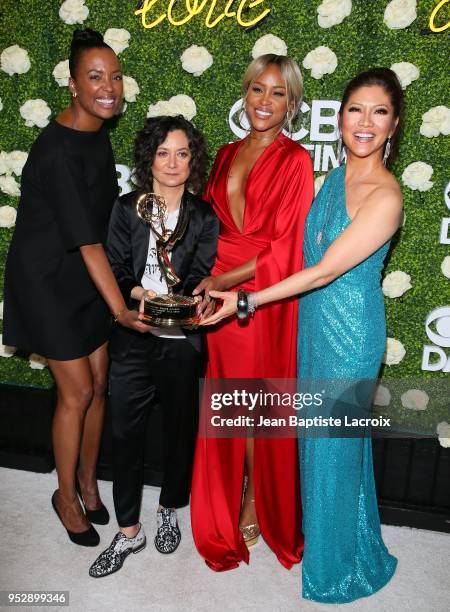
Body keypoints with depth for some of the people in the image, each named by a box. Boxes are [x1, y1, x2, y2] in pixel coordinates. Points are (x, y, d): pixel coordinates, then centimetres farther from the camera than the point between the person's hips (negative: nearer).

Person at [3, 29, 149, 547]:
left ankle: (88, 480, 33)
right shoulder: (58, 150, -24)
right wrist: (120, 308, -25)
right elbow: (87, 240, -25)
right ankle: (66, 496, 25)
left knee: (98, 385, 11)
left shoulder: (97, 132, 2)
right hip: (48, 278, -7)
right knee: (77, 392, 1)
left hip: (87, 274, 7)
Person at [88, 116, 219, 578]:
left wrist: (179, 304, -24)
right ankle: (128, 532, 23)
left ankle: (169, 511, 38)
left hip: (180, 340, 0)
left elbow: (202, 277, -4)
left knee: (179, 428, 12)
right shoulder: (127, 208, 5)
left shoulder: (204, 217, 2)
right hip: (132, 336, 1)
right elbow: (115, 269, 0)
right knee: (125, 431, 4)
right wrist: (140, 294, -19)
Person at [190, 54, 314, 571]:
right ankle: (223, 506, 33)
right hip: (218, 294, 5)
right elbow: (210, 223, 14)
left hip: (264, 299, -5)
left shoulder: (295, 160, -6)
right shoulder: (226, 155, 12)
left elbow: (287, 247, -12)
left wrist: (223, 280, -14)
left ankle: (255, 506, 29)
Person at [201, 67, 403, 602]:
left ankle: (335, 563, 36)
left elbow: (325, 271, -23)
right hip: (314, 321, 7)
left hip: (348, 332, -7)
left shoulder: (384, 196, -22)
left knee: (333, 444, 9)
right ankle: (315, 526, 48)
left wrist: (245, 300, -20)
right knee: (316, 433, 22)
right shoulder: (337, 176, 4)